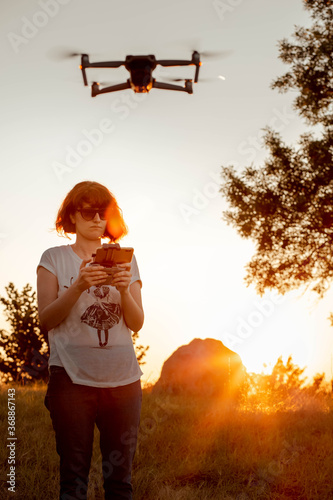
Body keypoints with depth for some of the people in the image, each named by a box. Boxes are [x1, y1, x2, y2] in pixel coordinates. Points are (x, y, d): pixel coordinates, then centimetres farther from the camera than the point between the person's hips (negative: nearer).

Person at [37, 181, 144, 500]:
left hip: (122, 378, 2)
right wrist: (79, 286, -17)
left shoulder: (125, 261, 13)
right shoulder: (54, 258, 6)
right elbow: (46, 319, -3)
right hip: (72, 377, -2)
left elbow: (136, 323, 8)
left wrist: (124, 289, -11)